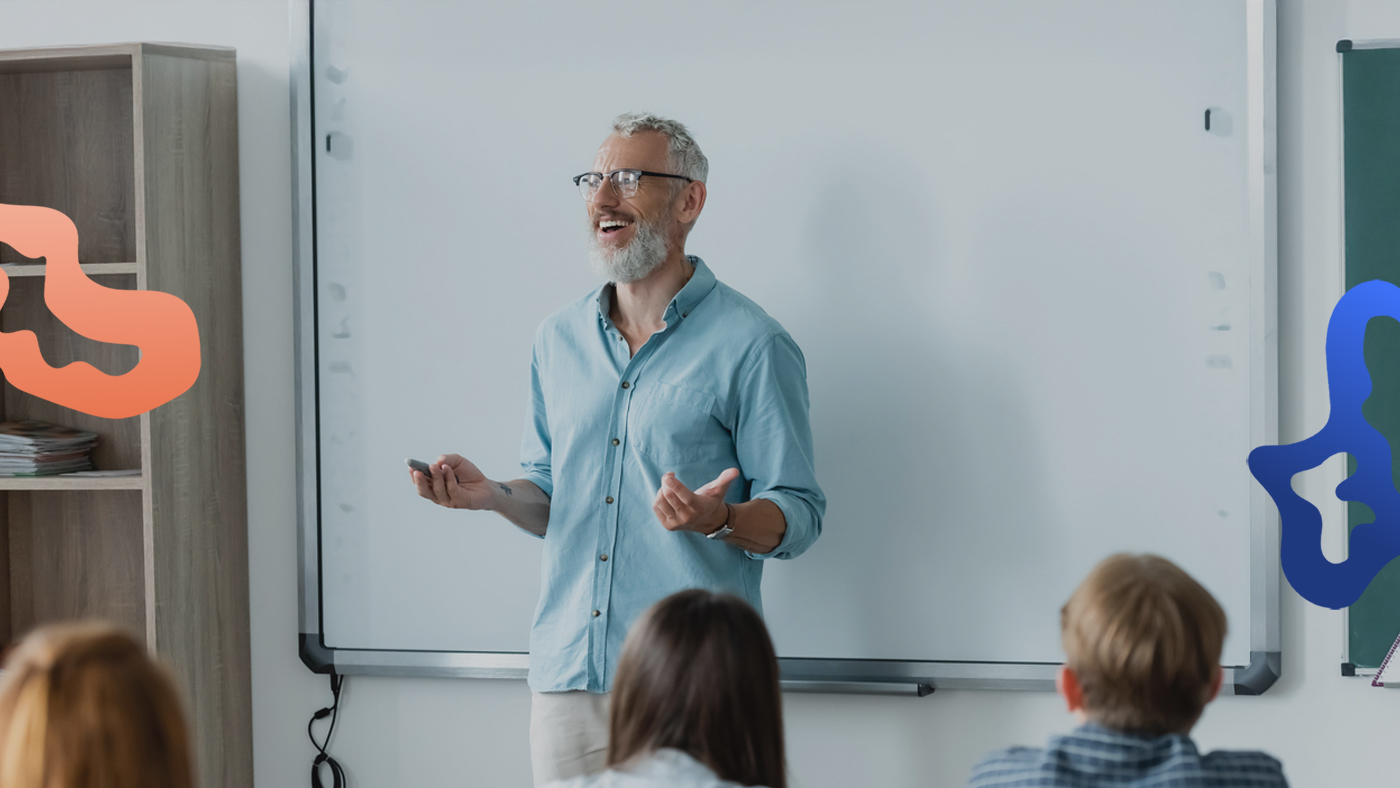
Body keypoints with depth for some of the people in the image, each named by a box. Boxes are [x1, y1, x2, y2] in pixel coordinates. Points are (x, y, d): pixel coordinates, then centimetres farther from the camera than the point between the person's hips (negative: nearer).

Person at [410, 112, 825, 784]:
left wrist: (720, 519, -25)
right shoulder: (559, 338, 13)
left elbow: (797, 518, -6)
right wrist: (490, 495, 1)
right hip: (568, 673, 5)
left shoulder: (751, 345, -4)